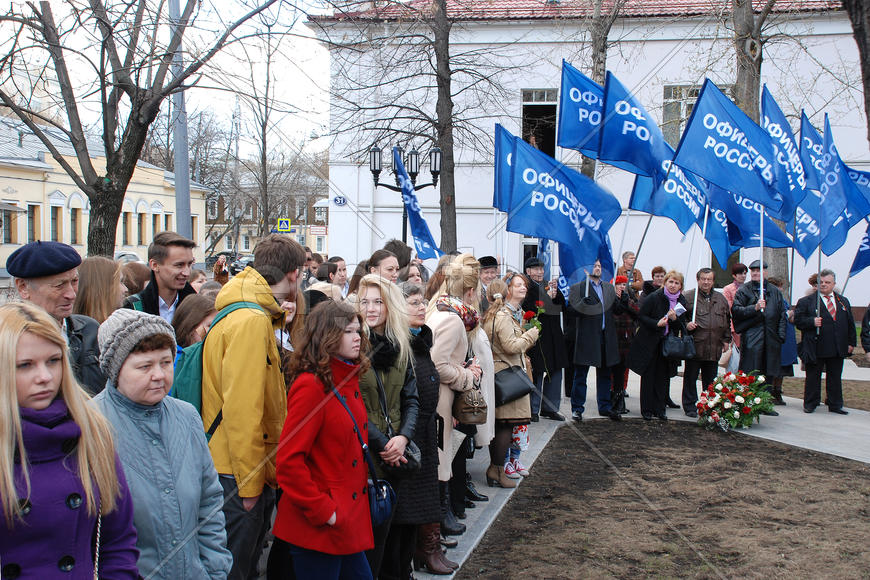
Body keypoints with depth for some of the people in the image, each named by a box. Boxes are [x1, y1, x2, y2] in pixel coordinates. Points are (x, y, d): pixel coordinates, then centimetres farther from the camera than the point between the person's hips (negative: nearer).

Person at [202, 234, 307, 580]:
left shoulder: (256, 316, 13)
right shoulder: (252, 321, -18)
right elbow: (241, 407, -23)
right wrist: (249, 483, -18)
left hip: (251, 473, 10)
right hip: (240, 474, -10)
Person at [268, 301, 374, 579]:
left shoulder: (348, 381, 10)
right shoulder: (311, 386, -17)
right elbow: (289, 461, -20)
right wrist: (322, 511, -18)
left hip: (350, 520, 9)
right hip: (318, 528, -8)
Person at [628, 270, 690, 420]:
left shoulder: (681, 302, 4)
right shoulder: (654, 298, -11)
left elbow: (681, 327, 5)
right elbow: (641, 316, -9)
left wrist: (674, 319, -15)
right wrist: (656, 323, -21)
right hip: (649, 343, -4)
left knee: (663, 376, 5)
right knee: (648, 376, 1)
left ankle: (660, 409, 15)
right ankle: (646, 410, 10)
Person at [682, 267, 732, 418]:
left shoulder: (721, 299, 14)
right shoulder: (688, 297, -2)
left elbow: (727, 320, 20)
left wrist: (726, 340, 15)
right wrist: (686, 325, -19)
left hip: (714, 348, 4)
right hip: (694, 347, -4)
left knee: (711, 379, 11)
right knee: (691, 378, 3)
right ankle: (690, 406, 12)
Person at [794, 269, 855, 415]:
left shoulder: (844, 301, 14)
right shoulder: (806, 301, 0)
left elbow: (850, 323, 16)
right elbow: (798, 320, -3)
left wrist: (851, 343, 11)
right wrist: (812, 321, -20)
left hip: (838, 348, 4)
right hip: (816, 347, -3)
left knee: (835, 377, 9)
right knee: (813, 376, 3)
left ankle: (835, 405, 17)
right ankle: (810, 404, 12)